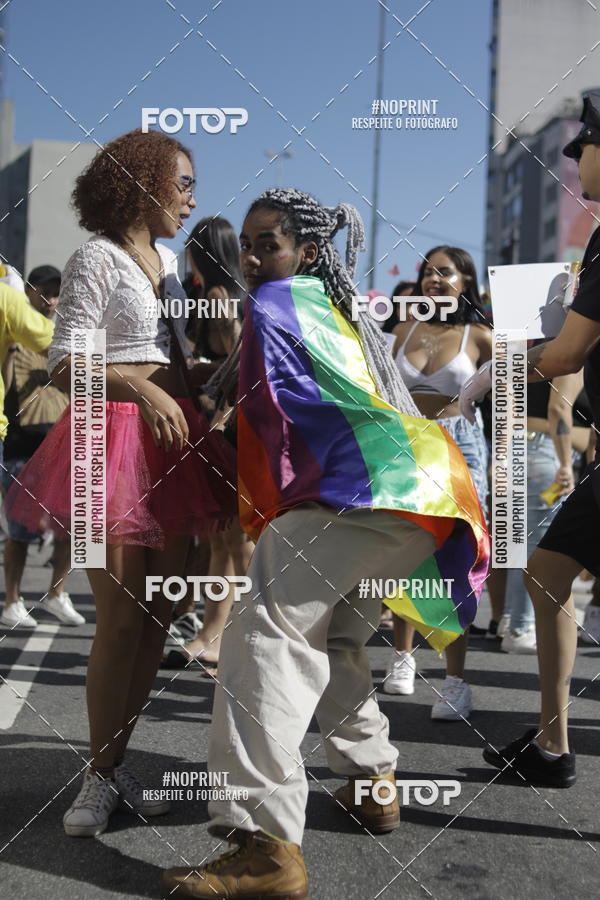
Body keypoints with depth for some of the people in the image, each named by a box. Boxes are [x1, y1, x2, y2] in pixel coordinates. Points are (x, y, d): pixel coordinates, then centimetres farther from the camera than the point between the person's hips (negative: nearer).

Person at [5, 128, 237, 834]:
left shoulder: (166, 259, 18)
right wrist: (141, 388, -26)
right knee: (120, 617, -7)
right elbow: (63, 365, -13)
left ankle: (117, 759, 20)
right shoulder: (98, 258, -5)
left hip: (172, 440, 8)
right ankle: (100, 774, 9)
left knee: (158, 613, 8)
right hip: (116, 437, -8)